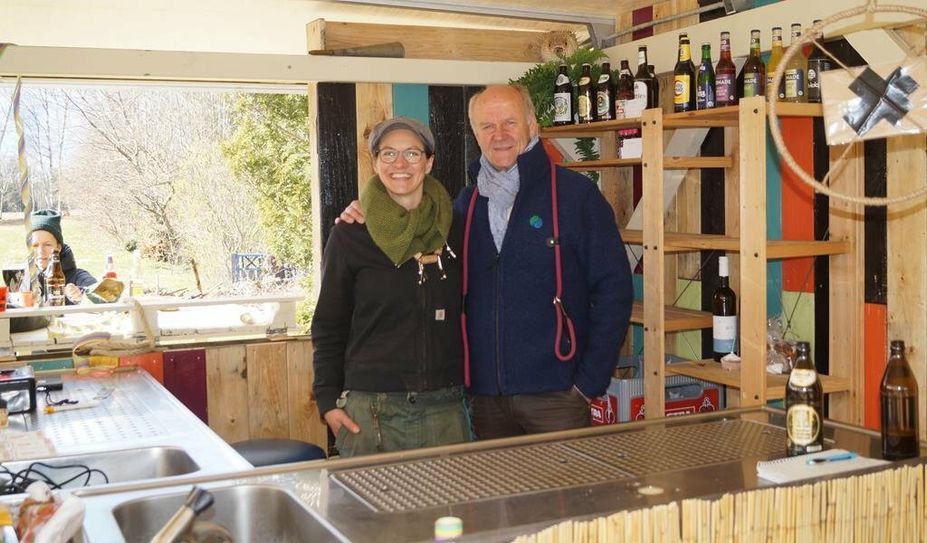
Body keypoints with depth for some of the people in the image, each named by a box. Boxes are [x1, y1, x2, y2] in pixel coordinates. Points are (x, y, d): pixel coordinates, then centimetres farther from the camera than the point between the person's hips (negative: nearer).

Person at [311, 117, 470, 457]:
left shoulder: (453, 230, 7)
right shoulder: (350, 235, -1)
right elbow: (328, 324, 3)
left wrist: (471, 385, 7)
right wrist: (328, 401, -3)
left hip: (445, 406, 3)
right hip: (370, 409, -2)